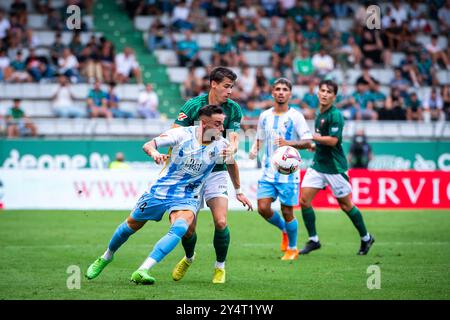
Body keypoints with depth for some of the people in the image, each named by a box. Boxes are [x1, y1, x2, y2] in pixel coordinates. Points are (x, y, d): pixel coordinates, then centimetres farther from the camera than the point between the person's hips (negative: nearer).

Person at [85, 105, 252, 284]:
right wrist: (154, 152, -39)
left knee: (180, 228, -30)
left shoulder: (221, 145, -7)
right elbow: (148, 145, -16)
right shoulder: (183, 134, -16)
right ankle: (106, 257, 43)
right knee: (131, 225, 14)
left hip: (187, 197, 0)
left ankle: (142, 271, -34)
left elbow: (232, 163, 14)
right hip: (161, 189, 0)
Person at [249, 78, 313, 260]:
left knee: (287, 212, -3)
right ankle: (284, 230, 23)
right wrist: (255, 149, 0)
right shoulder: (265, 116, 8)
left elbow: (308, 142, -10)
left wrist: (289, 143, -26)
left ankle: (292, 248, 18)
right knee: (263, 208, -7)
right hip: (268, 171, 4)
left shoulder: (295, 116, -6)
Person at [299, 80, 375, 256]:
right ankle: (313, 240, 6)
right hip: (318, 164, 8)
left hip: (334, 167, -8)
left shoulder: (335, 115, -15)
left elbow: (332, 140, -24)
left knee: (345, 204, 3)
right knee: (304, 200, -4)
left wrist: (311, 137, -20)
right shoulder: (320, 114, 11)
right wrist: (315, 145, 11)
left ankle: (366, 238, 21)